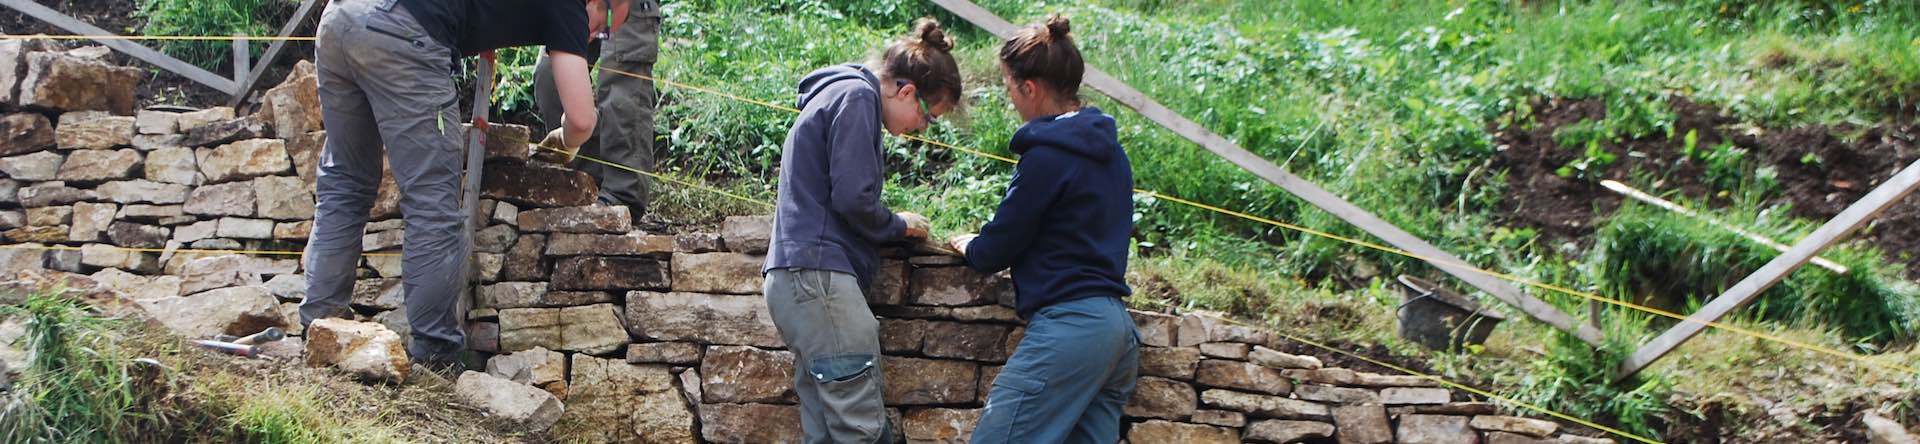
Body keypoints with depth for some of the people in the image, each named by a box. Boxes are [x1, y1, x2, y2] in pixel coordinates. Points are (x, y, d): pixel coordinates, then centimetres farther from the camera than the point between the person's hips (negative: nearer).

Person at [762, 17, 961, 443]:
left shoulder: (834, 93, 24)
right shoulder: (856, 96, -7)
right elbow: (853, 199, -15)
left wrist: (891, 225, 15)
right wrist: (899, 225, 4)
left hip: (797, 276, 11)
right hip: (819, 274, -10)